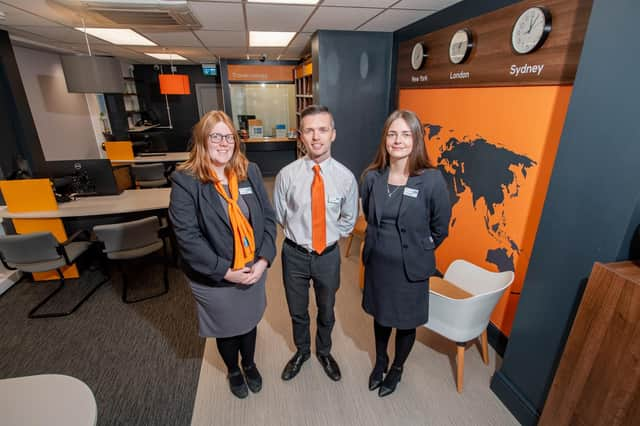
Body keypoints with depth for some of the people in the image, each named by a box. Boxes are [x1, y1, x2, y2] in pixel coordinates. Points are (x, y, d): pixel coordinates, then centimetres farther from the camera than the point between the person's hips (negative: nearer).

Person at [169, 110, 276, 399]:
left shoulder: (250, 171, -4)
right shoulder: (185, 181, -16)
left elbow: (268, 217, -4)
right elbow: (188, 237, -19)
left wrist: (264, 259, -13)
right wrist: (226, 271, -19)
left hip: (254, 270, 3)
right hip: (214, 279, -3)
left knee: (249, 321, 25)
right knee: (226, 329, 22)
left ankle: (249, 364, 56)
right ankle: (233, 371, 54)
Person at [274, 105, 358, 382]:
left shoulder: (346, 177, -14)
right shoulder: (287, 175, -16)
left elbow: (348, 219, 1)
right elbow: (280, 215, 0)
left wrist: (330, 235, 0)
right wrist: (298, 233, 2)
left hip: (328, 255, 1)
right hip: (295, 254, 0)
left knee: (327, 311, 24)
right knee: (297, 311, 23)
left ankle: (324, 352, 54)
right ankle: (302, 351, 53)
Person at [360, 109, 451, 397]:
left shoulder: (432, 180, -19)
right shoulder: (372, 177, -9)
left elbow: (440, 229, -5)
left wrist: (415, 249, 3)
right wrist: (382, 241, 11)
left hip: (411, 266, -3)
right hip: (376, 262, 3)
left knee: (406, 322, 20)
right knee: (380, 315, 24)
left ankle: (397, 369, 49)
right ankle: (380, 361, 53)